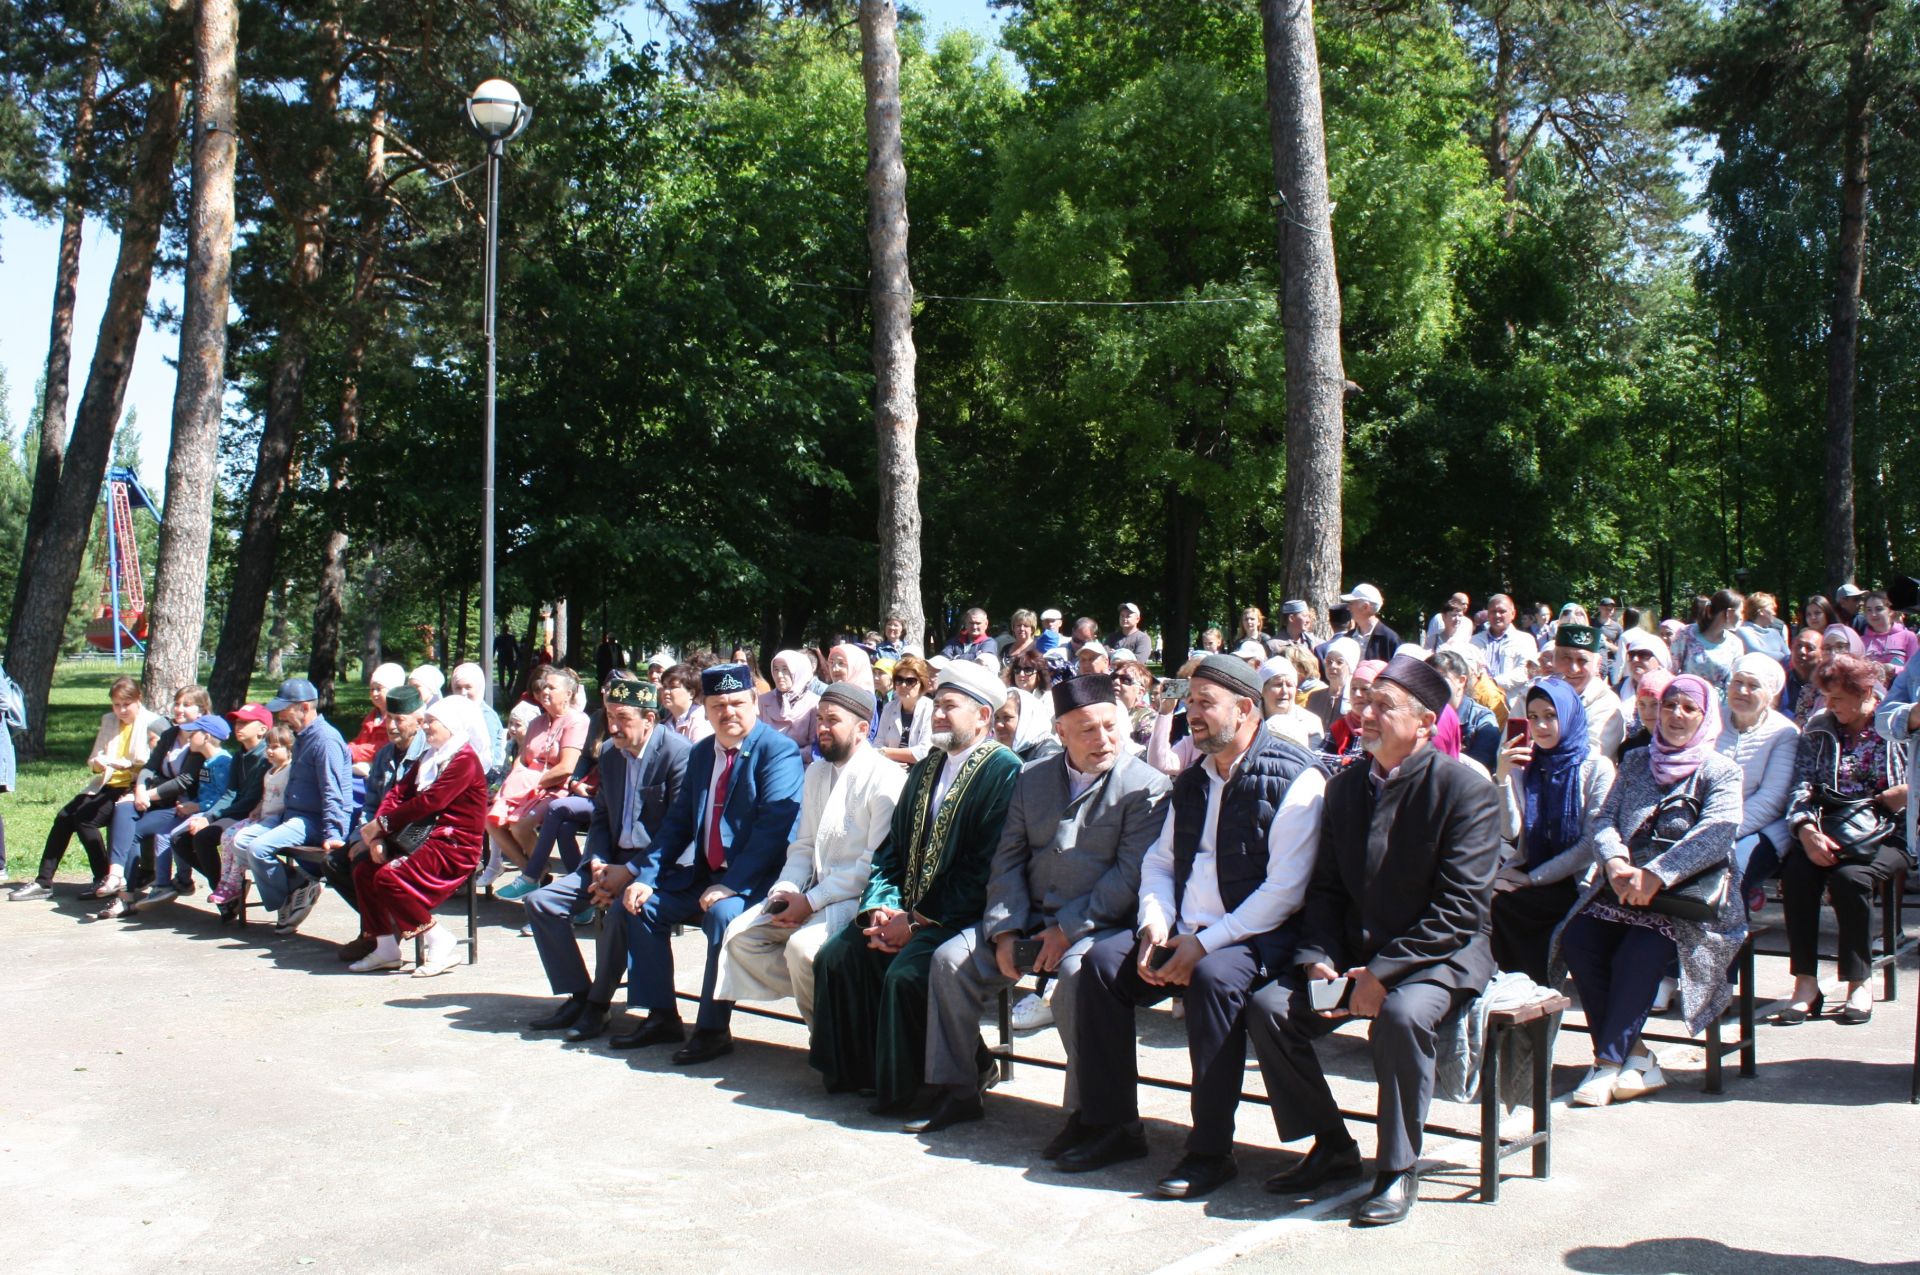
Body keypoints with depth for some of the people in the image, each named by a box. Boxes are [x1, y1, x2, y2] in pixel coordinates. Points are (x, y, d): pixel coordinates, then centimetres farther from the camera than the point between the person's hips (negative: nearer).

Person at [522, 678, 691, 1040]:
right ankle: (578, 996, 3)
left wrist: (629, 872, -21)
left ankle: (599, 1003, -10)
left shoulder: (679, 754, -14)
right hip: (612, 860, 8)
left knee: (618, 911, -33)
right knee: (540, 901, -5)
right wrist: (598, 865, -2)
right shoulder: (610, 752, 11)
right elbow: (600, 817, 17)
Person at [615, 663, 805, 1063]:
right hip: (704, 873, 8)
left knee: (723, 913, -33)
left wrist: (729, 885, -27)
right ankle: (661, 1017, 9)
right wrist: (646, 876, -1)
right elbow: (678, 821, 13)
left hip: (755, 879, -8)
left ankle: (714, 1029, -18)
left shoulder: (779, 752, -12)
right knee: (643, 903, -1)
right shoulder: (701, 753, 13)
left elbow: (773, 828, -21)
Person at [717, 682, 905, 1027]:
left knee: (803, 947, -31)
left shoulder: (885, 778, -11)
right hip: (814, 894, 8)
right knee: (741, 935, -7)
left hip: (858, 897, -8)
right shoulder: (816, 773, 16)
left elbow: (876, 861, -16)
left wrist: (812, 901, -17)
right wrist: (786, 889, -3)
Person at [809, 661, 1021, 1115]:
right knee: (836, 955, -9)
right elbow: (891, 849, 17)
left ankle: (900, 1090, -9)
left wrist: (919, 924, -17)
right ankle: (851, 1072, 4)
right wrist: (880, 907, -3)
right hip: (906, 913, 8)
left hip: (959, 919, -8)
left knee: (905, 973, -28)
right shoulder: (925, 770, 17)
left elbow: (986, 871, -16)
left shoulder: (1003, 771, -9)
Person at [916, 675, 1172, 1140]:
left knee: (1077, 975, -35)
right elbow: (1008, 860, 10)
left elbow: (1131, 875, -13)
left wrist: (1067, 930, -18)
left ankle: (1085, 1113, -21)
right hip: (1029, 919, 6)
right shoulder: (1032, 779, 12)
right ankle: (958, 1092, 2)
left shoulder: (1146, 786, -5)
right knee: (950, 960, -10)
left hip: (1097, 925, -5)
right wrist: (1005, 930, -5)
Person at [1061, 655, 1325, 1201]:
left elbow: (1285, 889, -16)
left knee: (1213, 976, -36)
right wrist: (1155, 926, -3)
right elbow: (1158, 861, 18)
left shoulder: (1293, 778, -9)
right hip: (1184, 931, 7)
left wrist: (1205, 942, -20)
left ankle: (1210, 1150, -23)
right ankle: (1112, 1126, -5)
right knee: (1102, 962, -13)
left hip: (1255, 936, -7)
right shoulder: (1192, 780, 16)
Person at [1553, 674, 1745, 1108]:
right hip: (1622, 889, 4)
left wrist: (1657, 875, -23)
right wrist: (1615, 862, -13)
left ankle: (1609, 1062, -22)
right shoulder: (1636, 762, 21)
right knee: (1577, 940, -24)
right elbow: (1606, 819, 11)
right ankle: (1634, 1054, -17)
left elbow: (1716, 833, -11)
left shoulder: (1720, 770, 6)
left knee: (1639, 954, -31)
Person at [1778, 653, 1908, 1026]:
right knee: (1796, 871, -28)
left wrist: (1905, 794, -19)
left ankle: (1860, 982, -14)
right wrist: (1806, 830, -16)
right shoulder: (1818, 727, 11)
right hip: (1829, 829, 3)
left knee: (1849, 877, -33)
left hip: (1887, 834, -3)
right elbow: (1802, 785, 1)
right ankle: (1806, 983, -22)